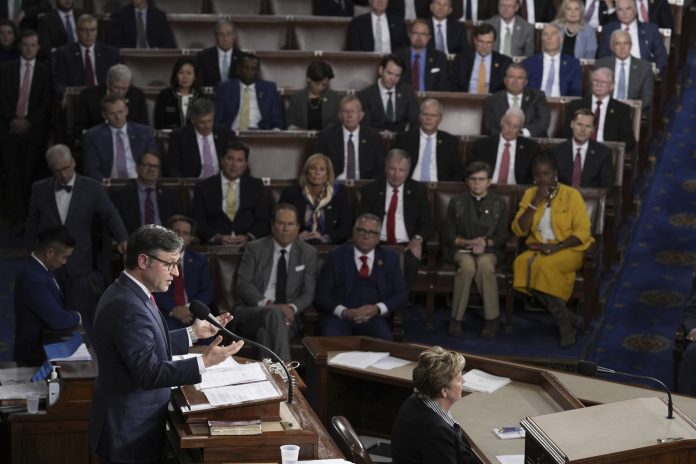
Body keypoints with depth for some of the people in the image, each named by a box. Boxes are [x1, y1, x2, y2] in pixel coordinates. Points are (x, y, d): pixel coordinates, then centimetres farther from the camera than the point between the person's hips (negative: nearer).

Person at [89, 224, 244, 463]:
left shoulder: (127, 292, 6)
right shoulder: (128, 307, -25)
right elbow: (148, 373, -28)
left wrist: (193, 333, 12)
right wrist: (203, 362, -32)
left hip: (130, 421, 10)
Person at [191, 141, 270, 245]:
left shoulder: (256, 186, 14)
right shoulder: (203, 187, 10)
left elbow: (263, 220, 8)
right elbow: (198, 222, 4)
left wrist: (247, 237, -11)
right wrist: (217, 238, -14)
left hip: (248, 245, 1)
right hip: (214, 245, 0)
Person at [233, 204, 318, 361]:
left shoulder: (308, 253, 10)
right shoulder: (255, 249, 6)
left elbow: (308, 293, 7)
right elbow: (243, 284, -2)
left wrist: (292, 308, -16)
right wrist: (266, 304, -21)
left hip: (285, 315, 1)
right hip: (250, 311, -1)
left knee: (267, 332, -37)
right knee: (274, 313, -37)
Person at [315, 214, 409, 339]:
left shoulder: (389, 258, 14)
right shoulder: (337, 256, 8)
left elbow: (402, 294, 11)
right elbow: (321, 295, 3)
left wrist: (377, 309, -8)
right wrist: (344, 312, -16)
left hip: (373, 318, 1)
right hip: (339, 316, -1)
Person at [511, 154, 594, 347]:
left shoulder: (571, 195, -5)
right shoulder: (530, 194, 7)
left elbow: (583, 232, -9)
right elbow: (518, 230, -1)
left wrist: (557, 246, -22)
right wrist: (535, 203, -11)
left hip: (568, 249, -4)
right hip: (538, 248, 4)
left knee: (544, 266, -35)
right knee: (522, 263, -30)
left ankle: (564, 321, -18)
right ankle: (566, 317, -22)